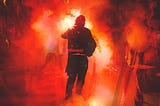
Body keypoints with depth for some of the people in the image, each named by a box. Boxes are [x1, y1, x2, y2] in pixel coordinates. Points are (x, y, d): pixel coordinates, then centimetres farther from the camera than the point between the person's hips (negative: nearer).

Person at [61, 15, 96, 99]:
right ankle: (78, 92, 9)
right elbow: (93, 44, -5)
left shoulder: (70, 30, 5)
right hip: (82, 57, -2)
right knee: (81, 76, 10)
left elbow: (63, 36, 25)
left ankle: (68, 94, 12)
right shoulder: (86, 31, -2)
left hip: (72, 57, 2)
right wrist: (89, 53, 8)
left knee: (71, 76, 12)